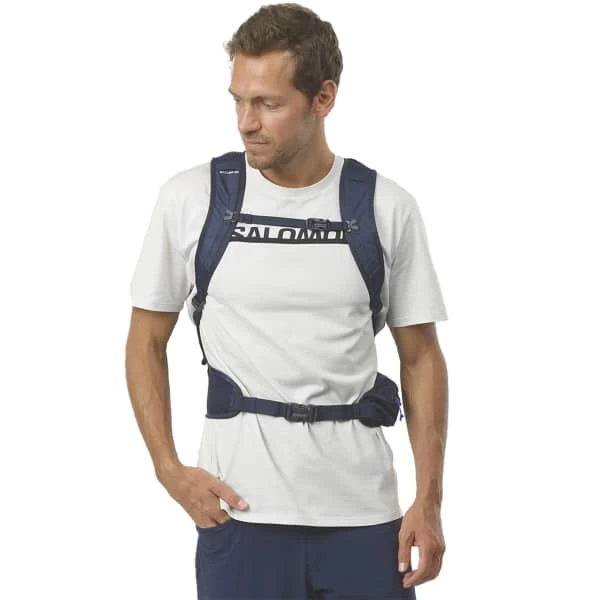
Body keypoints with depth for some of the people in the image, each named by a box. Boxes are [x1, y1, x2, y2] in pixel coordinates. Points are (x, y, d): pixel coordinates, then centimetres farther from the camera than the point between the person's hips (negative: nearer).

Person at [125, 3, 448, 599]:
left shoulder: (388, 208, 0)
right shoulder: (189, 198, -2)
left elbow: (420, 357, 5)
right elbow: (146, 343, 7)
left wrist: (429, 501, -1)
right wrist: (171, 470, -4)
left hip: (362, 512, 1)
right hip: (239, 509, -1)